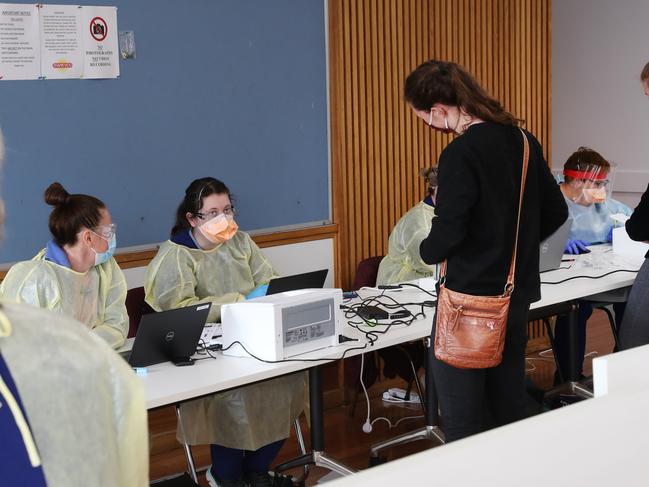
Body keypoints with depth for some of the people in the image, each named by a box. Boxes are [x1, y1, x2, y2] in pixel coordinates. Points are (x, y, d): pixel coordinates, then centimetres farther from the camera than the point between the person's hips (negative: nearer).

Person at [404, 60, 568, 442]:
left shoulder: (460, 155, -18)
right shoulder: (524, 141, 6)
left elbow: (446, 237, -21)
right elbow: (556, 213, 13)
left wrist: (427, 251, -1)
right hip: (518, 297, 8)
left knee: (462, 427, 2)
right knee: (511, 413, 18)